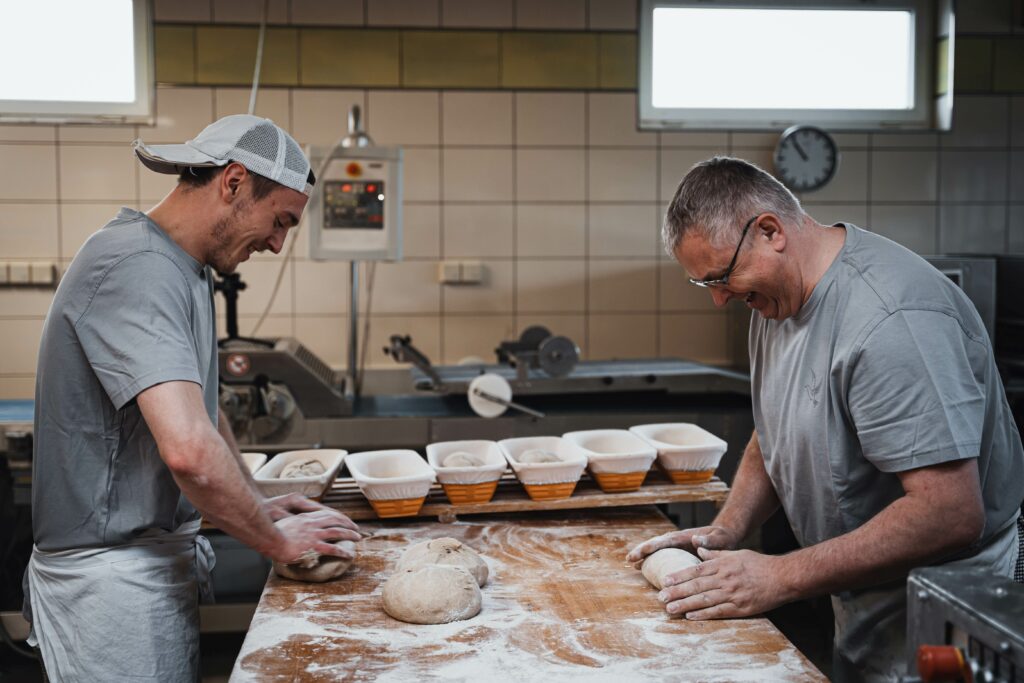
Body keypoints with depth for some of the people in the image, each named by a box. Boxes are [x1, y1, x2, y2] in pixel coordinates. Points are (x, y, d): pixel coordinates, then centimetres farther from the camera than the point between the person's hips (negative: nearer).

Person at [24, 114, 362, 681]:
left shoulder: (185, 269, 11)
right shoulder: (137, 267, -22)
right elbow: (189, 450, -32)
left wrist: (257, 505, 14)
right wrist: (276, 538, -17)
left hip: (158, 562, 9)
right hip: (111, 576, -9)